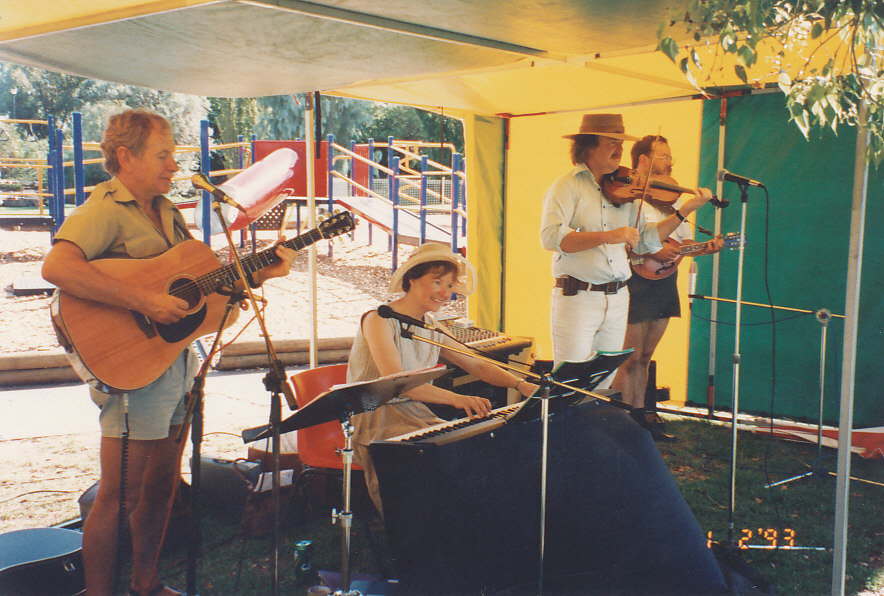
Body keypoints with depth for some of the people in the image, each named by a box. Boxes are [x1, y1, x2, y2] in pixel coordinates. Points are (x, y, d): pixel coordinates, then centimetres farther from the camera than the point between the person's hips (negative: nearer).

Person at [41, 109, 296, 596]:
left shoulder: (166, 211, 15)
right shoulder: (104, 210, -14)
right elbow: (57, 267, -31)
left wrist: (259, 273, 2)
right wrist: (143, 301, -31)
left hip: (177, 360, 9)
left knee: (162, 485, 17)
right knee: (119, 495, -1)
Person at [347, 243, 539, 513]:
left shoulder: (433, 332, 13)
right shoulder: (379, 320, -11)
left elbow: (477, 365, 11)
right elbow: (395, 380, -26)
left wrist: (520, 384, -8)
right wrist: (456, 398, -38)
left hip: (416, 414, 7)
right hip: (375, 420, -7)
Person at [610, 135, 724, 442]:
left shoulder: (672, 198, 19)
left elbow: (685, 240, 19)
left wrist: (706, 247, 0)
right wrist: (652, 251, -22)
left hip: (665, 283, 8)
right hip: (635, 282, -7)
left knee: (643, 357, 14)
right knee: (629, 359, -4)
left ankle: (640, 415, 21)